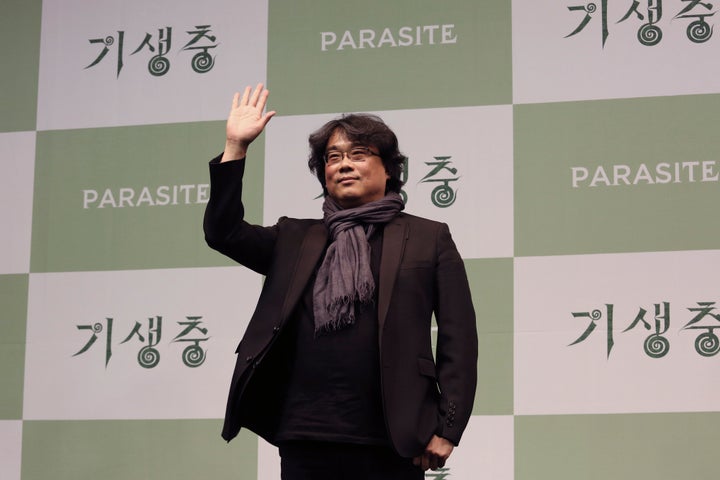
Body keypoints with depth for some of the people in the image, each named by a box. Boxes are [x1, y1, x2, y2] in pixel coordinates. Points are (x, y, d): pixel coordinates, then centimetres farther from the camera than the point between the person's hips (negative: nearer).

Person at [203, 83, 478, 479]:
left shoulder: (428, 238, 7)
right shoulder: (295, 239, 17)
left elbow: (458, 338, 2)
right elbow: (223, 232, 7)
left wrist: (447, 428, -6)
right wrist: (236, 147, -1)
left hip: (390, 443, -2)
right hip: (303, 438, 3)